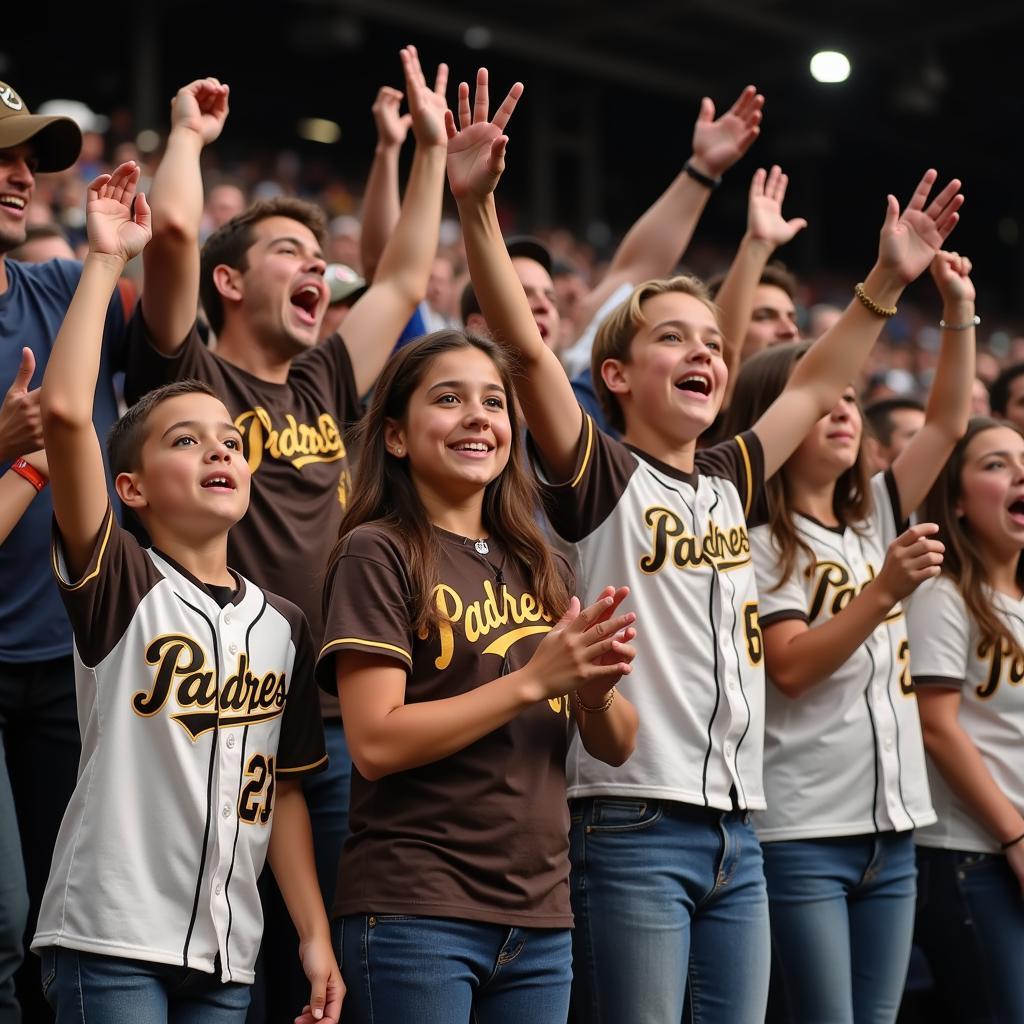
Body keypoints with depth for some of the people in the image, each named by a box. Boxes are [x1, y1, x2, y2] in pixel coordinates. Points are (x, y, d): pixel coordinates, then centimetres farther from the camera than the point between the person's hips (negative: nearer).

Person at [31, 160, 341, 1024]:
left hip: (226, 953, 5)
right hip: (110, 940, -5)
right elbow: (65, 410, -20)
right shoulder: (120, 585, -5)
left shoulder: (283, 624, 10)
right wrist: (105, 258, -15)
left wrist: (315, 937, 9)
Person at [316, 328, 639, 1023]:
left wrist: (596, 690, -11)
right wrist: (534, 679, -18)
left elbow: (617, 747, 10)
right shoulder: (378, 553, -6)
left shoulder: (541, 568, 12)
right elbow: (375, 743, -16)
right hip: (415, 913, -6)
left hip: (541, 921, 6)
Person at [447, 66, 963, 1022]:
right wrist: (475, 206, -25)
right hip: (632, 823, -6)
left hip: (737, 833, 7)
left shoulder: (730, 480, 15)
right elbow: (525, 346, -15)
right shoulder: (600, 477, -3)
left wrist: (888, 281, 21)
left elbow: (814, 385, 25)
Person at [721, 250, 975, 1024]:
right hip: (801, 831, -7)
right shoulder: (758, 539, -7)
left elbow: (948, 423, 11)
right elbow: (791, 668, -17)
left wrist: (959, 309, 2)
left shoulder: (874, 519, 13)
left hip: (892, 826, 7)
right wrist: (887, 589, -25)